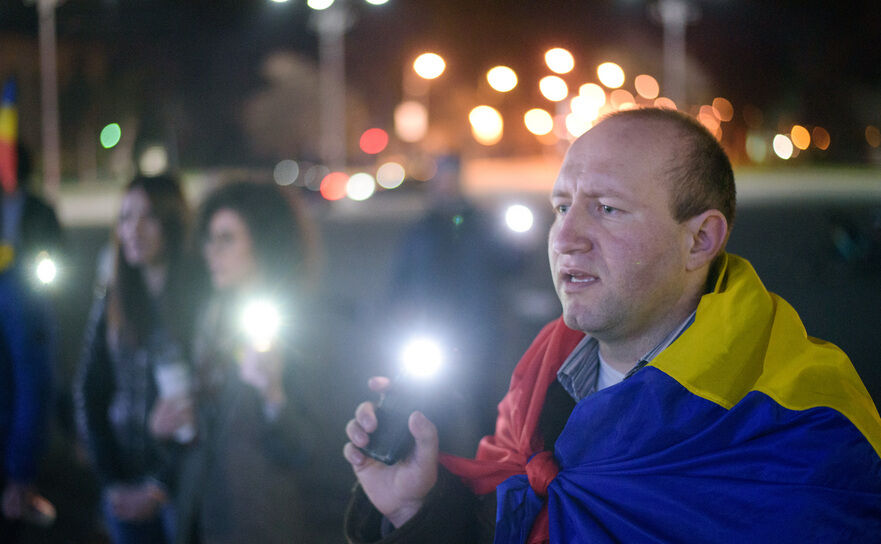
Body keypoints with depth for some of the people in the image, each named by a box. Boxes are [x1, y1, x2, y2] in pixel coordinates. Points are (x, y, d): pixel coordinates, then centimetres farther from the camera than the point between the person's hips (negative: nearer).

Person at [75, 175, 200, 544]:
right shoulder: (112, 302, 5)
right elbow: (88, 393, 7)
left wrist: (161, 486, -11)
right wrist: (112, 480, -1)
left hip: (181, 483, -4)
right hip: (124, 481, 4)